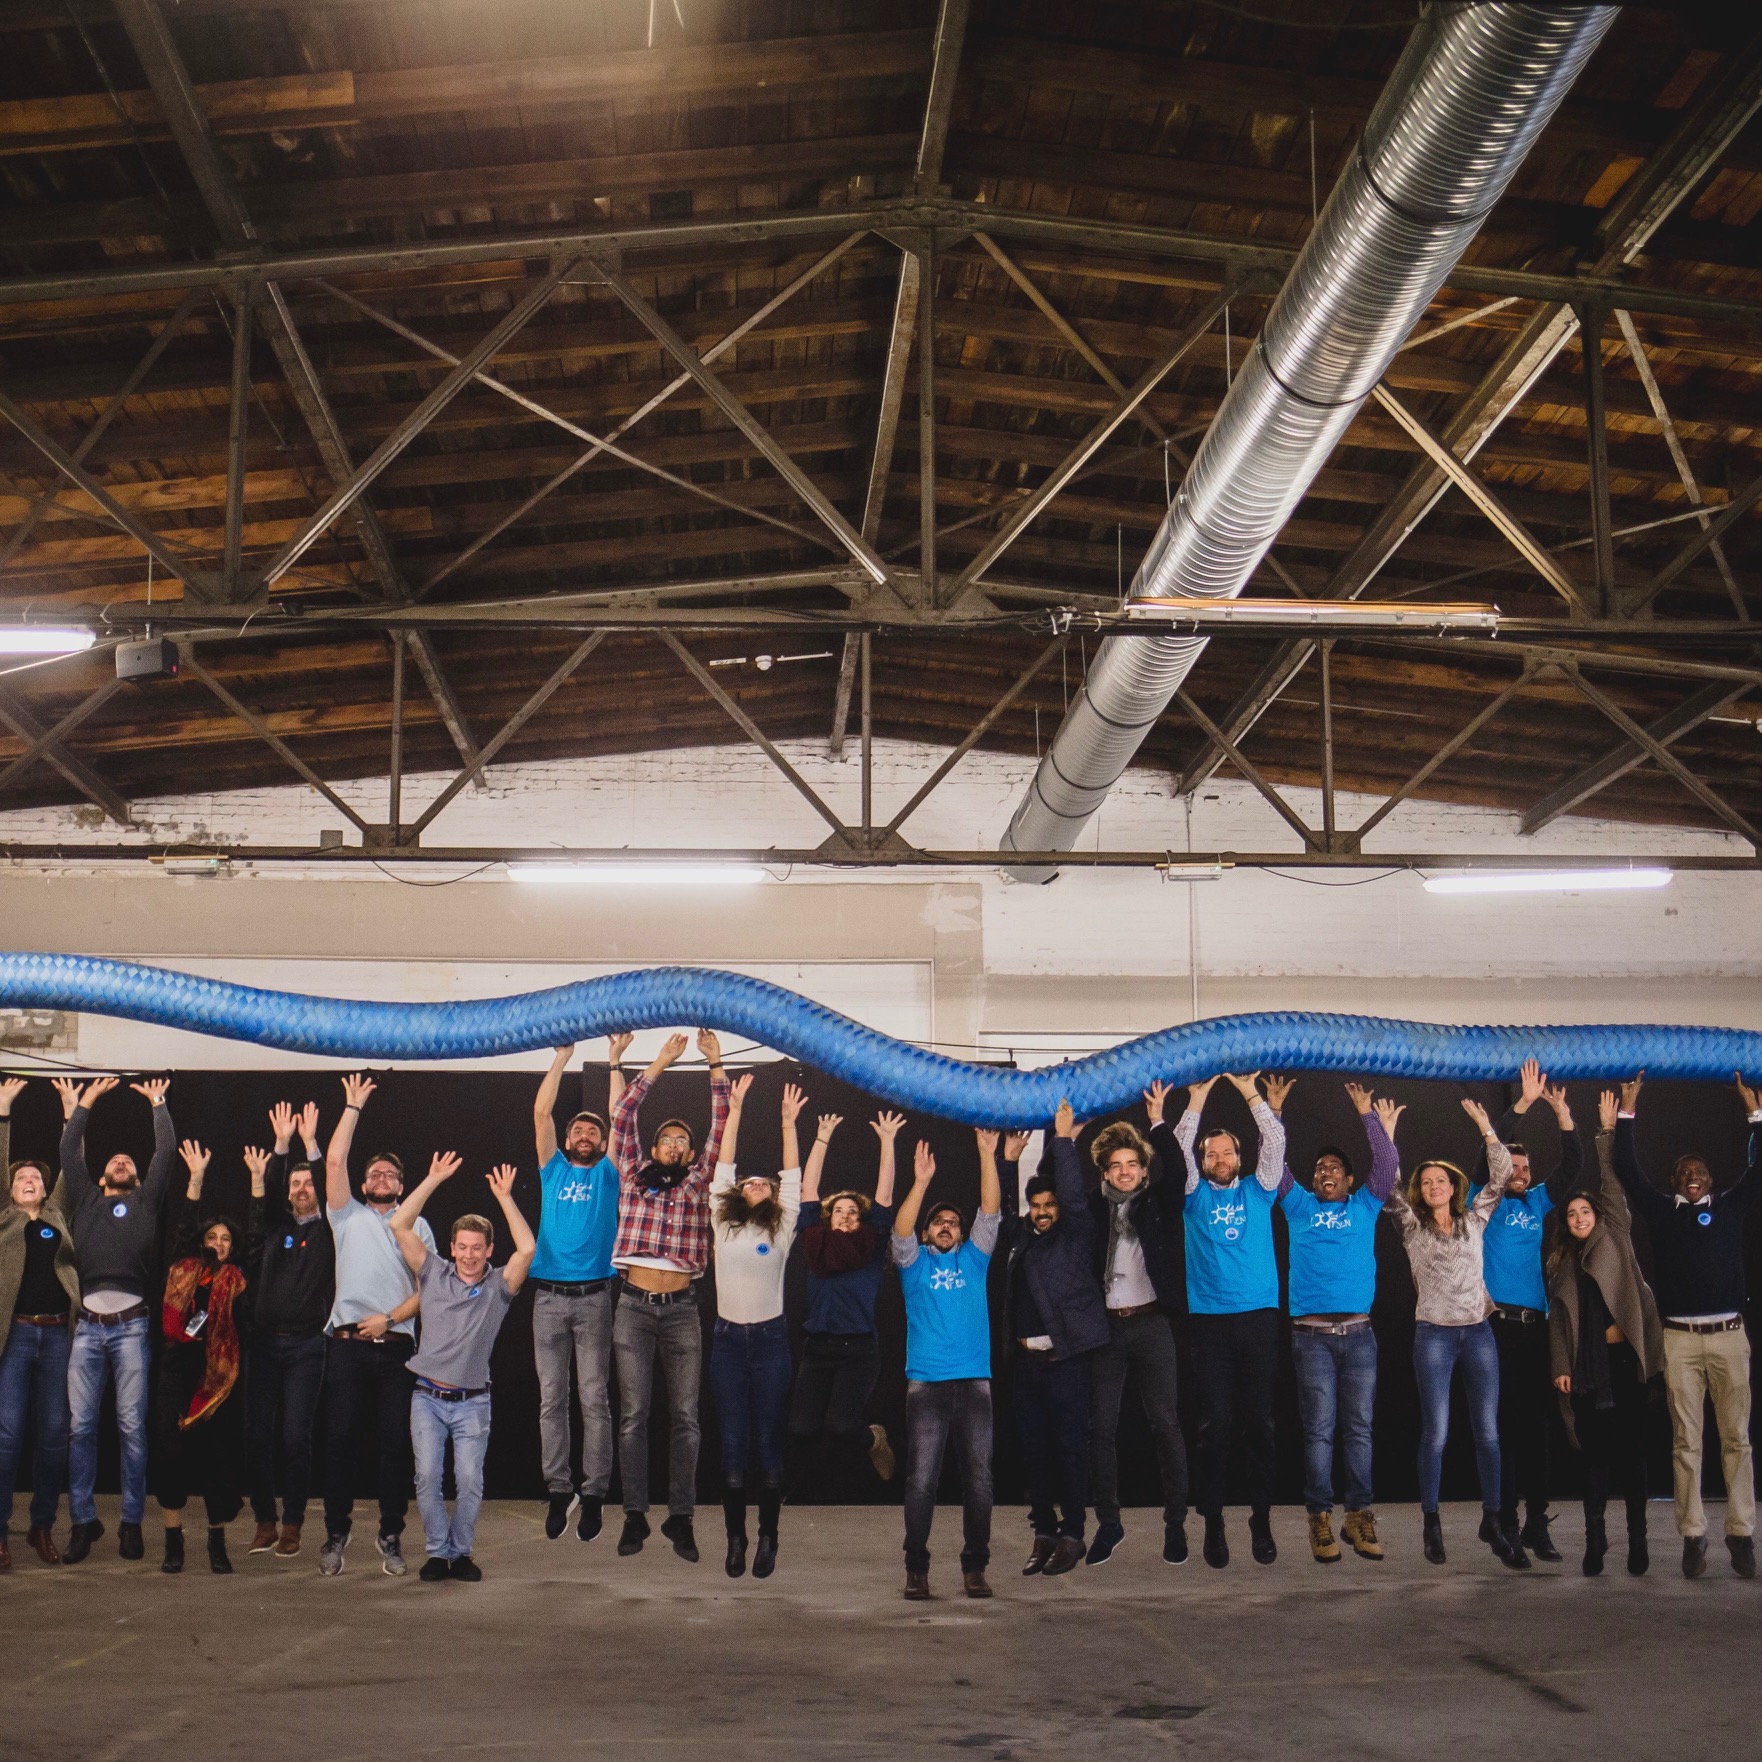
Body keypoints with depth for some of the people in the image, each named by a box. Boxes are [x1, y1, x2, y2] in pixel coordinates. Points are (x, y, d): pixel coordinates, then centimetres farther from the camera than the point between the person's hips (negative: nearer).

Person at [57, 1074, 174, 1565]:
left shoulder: (146, 1200, 16)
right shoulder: (85, 1198, 20)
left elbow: (166, 1151, 13)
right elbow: (68, 1152, 19)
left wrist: (157, 1104, 24)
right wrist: (84, 1102, 26)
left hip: (130, 1324, -2)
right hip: (88, 1324, 2)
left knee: (132, 1427, -2)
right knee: (80, 1426, -1)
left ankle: (132, 1522, 4)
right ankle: (83, 1520, 7)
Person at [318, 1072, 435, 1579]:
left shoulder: (417, 1225, 17)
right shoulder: (348, 1216, 16)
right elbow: (334, 1160, 4)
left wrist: (389, 1318, -7)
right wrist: (353, 1106, 6)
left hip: (396, 1345, 0)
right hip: (347, 1343, 0)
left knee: (395, 1442, -1)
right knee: (341, 1439, -2)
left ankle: (391, 1536, 8)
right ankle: (336, 1533, 8)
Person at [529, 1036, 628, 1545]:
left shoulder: (608, 1174, 12)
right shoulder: (553, 1169, 14)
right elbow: (541, 1112, 8)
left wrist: (616, 1061, 6)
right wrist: (562, 1057, 8)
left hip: (594, 1296, -2)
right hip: (549, 1295, 2)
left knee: (594, 1398, -2)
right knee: (552, 1398, 2)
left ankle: (594, 1494, 0)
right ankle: (558, 1490, 7)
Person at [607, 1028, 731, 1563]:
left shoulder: (698, 1183, 13)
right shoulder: (633, 1177, 12)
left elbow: (721, 1127, 9)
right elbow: (623, 1115, 10)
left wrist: (715, 1062, 6)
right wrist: (661, 1062, 11)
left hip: (682, 1310, 1)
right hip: (634, 1307, 0)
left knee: (685, 1416, 0)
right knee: (633, 1414, -1)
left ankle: (680, 1517, 5)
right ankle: (635, 1515, 4)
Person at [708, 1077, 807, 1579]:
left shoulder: (782, 1229, 6)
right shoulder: (722, 1223, 9)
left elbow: (794, 1175, 2)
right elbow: (724, 1165, 8)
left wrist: (789, 1122, 0)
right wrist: (734, 1112, 6)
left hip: (769, 1339, -1)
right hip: (727, 1339, 1)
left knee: (768, 1443, 1)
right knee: (733, 1443, 2)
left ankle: (768, 1538, 9)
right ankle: (735, 1538, 9)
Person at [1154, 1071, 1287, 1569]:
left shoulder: (1257, 1192, 11)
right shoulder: (1196, 1196, 10)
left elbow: (1275, 1143, 0)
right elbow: (1178, 1151, -4)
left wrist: (1250, 1094, -6)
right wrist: (1197, 1101, -7)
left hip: (1259, 1317, 1)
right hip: (1209, 1320, -1)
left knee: (1259, 1421, 2)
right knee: (1214, 1423, -2)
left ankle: (1261, 1519, 11)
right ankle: (1213, 1522, 5)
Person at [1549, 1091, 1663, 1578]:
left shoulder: (1616, 1241, 8)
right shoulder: (1561, 1263, 14)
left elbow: (1613, 1185, 2)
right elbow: (1558, 1320, 10)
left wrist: (1607, 1131, 0)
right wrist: (1561, 1367, 1)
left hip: (1624, 1358, -2)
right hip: (1585, 1365, 2)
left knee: (1631, 1449, 0)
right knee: (1595, 1452, 2)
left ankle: (1637, 1538, 5)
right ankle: (1595, 1538, 5)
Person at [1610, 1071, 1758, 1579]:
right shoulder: (1662, 1212, 9)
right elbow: (1626, 1169, 5)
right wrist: (1627, 1109, 4)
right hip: (1680, 1338, -1)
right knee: (1686, 1442, 0)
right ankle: (1693, 1536, 4)